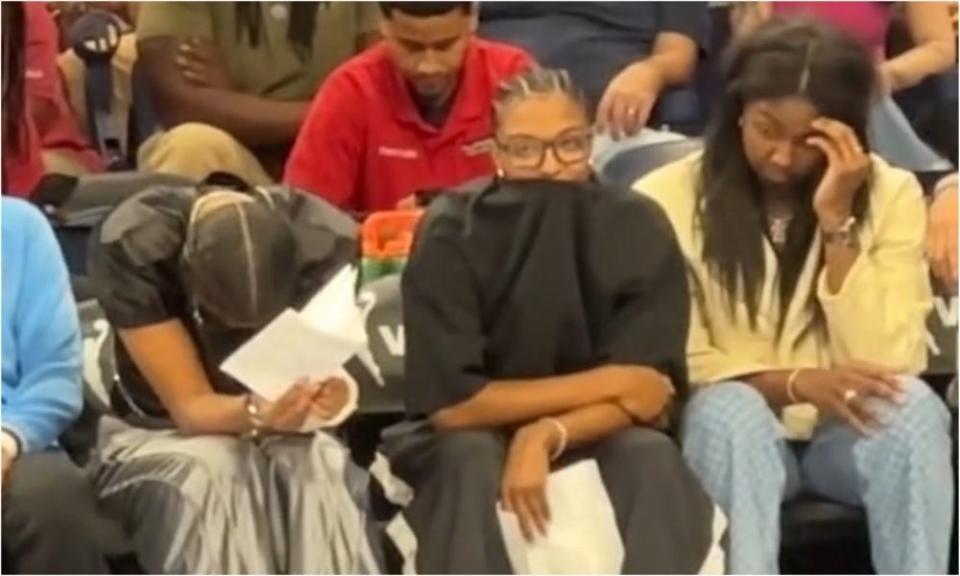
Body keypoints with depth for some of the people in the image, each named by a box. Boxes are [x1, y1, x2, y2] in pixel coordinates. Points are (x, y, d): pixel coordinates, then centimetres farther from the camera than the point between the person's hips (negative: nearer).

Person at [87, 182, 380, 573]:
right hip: (159, 434, -2)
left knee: (322, 470, -33)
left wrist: (321, 390, -43)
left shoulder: (326, 238, -20)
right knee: (205, 480, -36)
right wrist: (257, 412, -46)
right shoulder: (131, 245, -25)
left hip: (278, 435, 2)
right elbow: (190, 406, -24)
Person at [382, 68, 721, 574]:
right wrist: (605, 383, -21)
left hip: (598, 435, 2)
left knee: (654, 457, -29)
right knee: (468, 459, -33)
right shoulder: (451, 233, -18)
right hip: (474, 436, -1)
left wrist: (548, 434, -33)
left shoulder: (637, 228, -14)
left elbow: (651, 391, -17)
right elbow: (451, 403, -22)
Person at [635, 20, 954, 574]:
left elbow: (889, 364, -11)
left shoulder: (892, 194, -2)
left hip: (850, 433, 1)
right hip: (736, 437, -1)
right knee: (730, 408, -35)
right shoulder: (668, 197, -6)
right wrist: (792, 382, -24)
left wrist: (837, 223, -18)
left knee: (913, 403, -32)